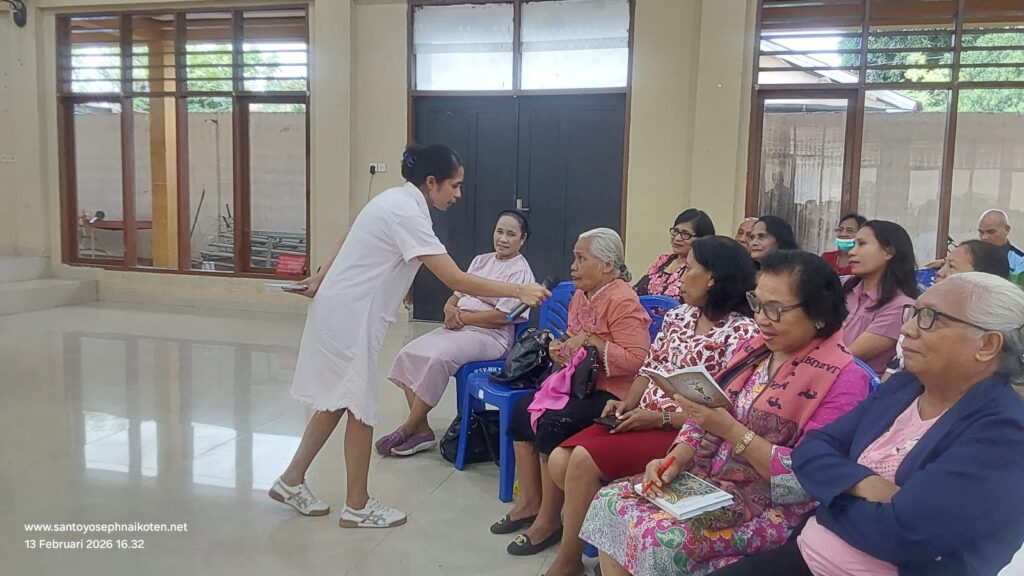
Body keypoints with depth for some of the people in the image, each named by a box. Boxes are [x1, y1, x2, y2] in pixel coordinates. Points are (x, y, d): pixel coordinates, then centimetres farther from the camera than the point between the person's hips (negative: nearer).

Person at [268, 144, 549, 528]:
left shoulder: (396, 200, 8)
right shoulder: (407, 215, -23)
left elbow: (349, 241, 19)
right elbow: (457, 281, -27)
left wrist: (322, 278, 29)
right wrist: (519, 291, -25)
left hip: (342, 309, 10)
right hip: (350, 316, -10)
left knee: (339, 400, 17)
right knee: (360, 408, 1)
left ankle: (292, 481, 28)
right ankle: (357, 507, 15)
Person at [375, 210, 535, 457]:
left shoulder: (520, 271, -4)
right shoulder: (481, 261, 19)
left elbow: (503, 316, -13)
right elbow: (456, 295, 19)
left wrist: (463, 316, -12)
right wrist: (450, 309, -5)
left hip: (490, 335, -7)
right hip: (458, 327, 8)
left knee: (438, 358, -31)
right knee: (409, 354, -14)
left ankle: (408, 429, -16)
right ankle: (421, 430, -12)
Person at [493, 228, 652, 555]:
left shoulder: (623, 302, -18)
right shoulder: (581, 295, 10)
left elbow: (636, 359, -26)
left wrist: (591, 341, -23)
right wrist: (560, 348, 4)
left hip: (610, 392, -10)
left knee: (552, 424, -26)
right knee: (522, 410, -3)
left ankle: (549, 520, -10)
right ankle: (530, 502, 7)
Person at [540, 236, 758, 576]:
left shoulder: (742, 332, -13)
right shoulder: (679, 315, 10)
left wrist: (660, 418, -19)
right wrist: (627, 404, -2)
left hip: (683, 433, -8)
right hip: (643, 419, 8)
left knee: (584, 459, -23)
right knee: (559, 461, -9)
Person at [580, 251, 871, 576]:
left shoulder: (842, 378, -14)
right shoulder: (754, 349, 9)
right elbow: (710, 419, 11)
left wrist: (730, 430, -25)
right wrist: (675, 461, -8)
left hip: (775, 507, -7)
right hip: (709, 482, 8)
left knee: (663, 539, -28)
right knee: (610, 502, -8)